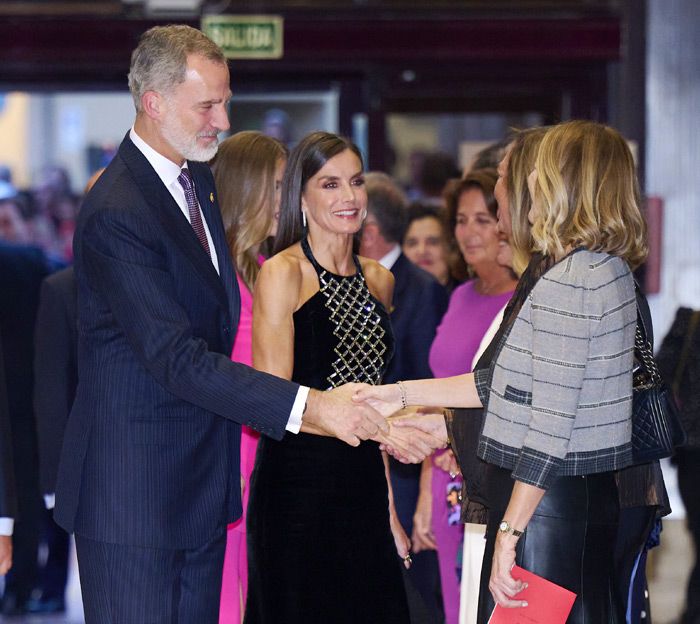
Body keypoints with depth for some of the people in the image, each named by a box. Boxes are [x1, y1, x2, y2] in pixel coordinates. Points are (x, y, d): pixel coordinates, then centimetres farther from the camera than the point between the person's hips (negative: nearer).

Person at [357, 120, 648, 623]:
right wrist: (403, 393, 19)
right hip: (597, 490, 10)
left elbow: (552, 420, -22)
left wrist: (509, 533, -20)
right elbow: (513, 383, 16)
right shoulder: (612, 271, 12)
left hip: (547, 498, -10)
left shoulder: (565, 285, -19)